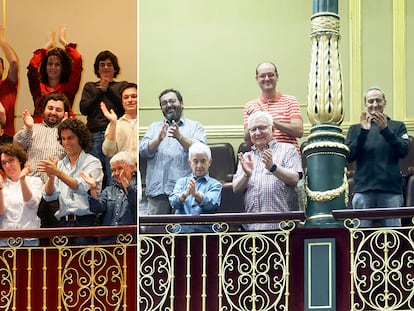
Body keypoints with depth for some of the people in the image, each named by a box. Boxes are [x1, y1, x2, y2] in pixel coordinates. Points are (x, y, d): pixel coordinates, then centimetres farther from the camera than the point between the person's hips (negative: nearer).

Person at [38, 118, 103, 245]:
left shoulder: (93, 162, 2)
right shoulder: (59, 164, 15)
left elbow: (83, 188, -16)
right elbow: (49, 196, 6)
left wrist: (58, 172, -23)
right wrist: (51, 177, -13)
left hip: (85, 221, -4)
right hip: (64, 223, 4)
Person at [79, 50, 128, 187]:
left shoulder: (122, 86, 16)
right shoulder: (89, 86, 21)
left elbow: (125, 107, -1)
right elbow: (84, 109, 6)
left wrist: (108, 89, -4)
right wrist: (100, 91, 0)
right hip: (94, 136, 2)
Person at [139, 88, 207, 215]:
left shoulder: (195, 126, 11)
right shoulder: (154, 127, 19)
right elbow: (143, 151, 5)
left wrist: (180, 137, -23)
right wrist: (159, 139, -15)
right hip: (157, 190, 2)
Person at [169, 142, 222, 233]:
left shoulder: (215, 184, 9)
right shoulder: (181, 181, 15)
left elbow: (211, 204, -11)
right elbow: (173, 202, -3)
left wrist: (195, 194, -29)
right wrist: (185, 193, -24)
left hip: (206, 231, -1)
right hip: (181, 231, 1)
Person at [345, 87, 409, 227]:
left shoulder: (397, 126, 14)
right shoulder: (355, 129, 15)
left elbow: (404, 151, -2)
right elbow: (349, 157, 2)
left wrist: (385, 130, -13)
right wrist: (363, 132, -9)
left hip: (391, 190, 0)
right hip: (363, 190, 0)